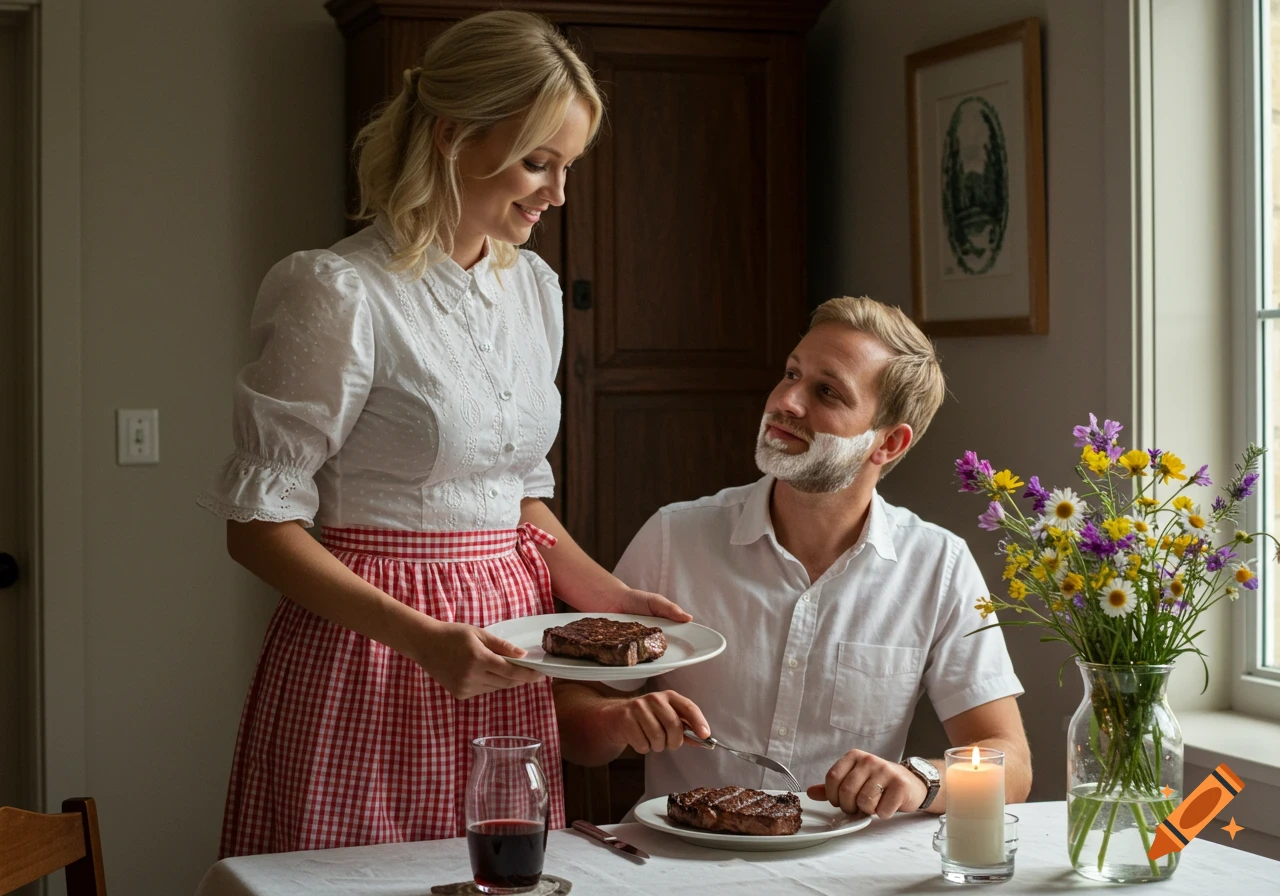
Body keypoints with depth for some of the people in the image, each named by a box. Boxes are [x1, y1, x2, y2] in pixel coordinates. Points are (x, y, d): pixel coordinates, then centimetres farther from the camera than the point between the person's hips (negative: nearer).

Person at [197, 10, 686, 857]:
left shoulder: (534, 287, 8)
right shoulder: (341, 294, -14)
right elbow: (258, 524, -13)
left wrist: (608, 592, 3)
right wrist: (421, 638, -23)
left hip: (503, 643, 6)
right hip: (367, 659, -6)